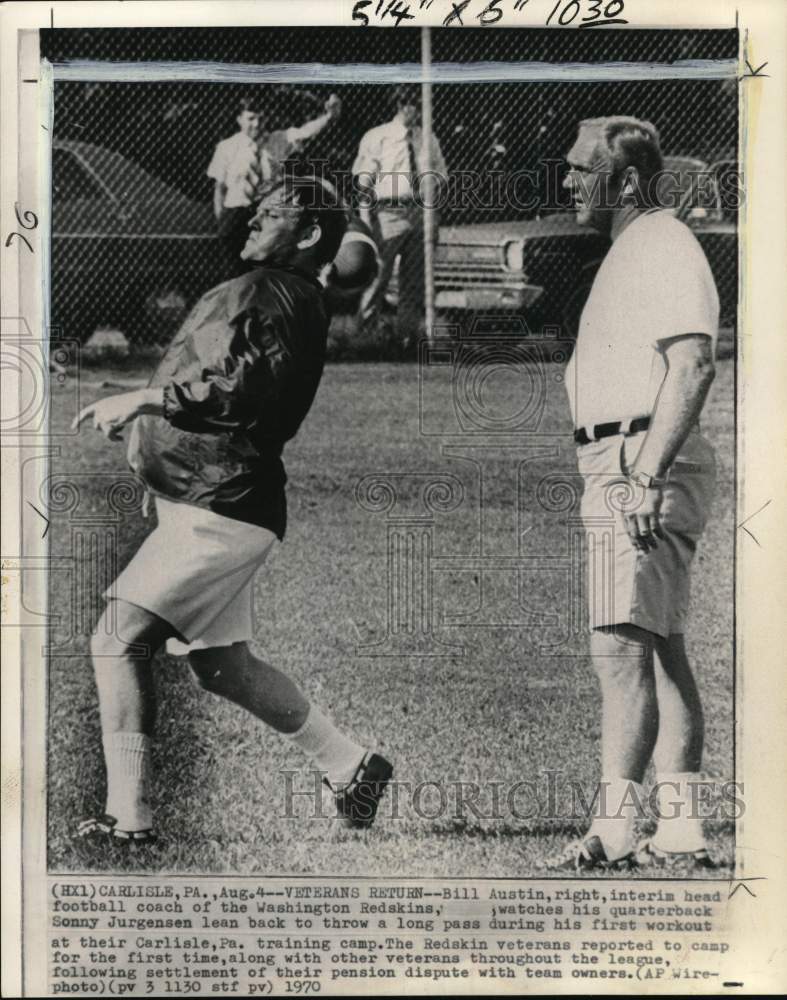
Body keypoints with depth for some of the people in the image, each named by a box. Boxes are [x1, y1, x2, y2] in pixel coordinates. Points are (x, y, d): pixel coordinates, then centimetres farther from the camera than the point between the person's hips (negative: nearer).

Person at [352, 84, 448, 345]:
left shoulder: (428, 140, 14)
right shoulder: (376, 138, 1)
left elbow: (437, 180, 18)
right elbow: (364, 182, -2)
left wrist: (434, 219, 10)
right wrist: (368, 220, -10)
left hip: (420, 214, 5)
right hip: (388, 213, -4)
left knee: (415, 280, 6)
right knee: (377, 274, -7)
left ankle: (408, 332, 14)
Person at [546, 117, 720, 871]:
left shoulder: (665, 246, -9)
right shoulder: (624, 254, 23)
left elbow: (693, 363, -21)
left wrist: (648, 476, -28)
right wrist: (634, 477, 19)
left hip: (646, 468, -11)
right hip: (617, 471, 11)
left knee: (621, 646, -15)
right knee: (659, 647, 9)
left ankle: (613, 831, -15)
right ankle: (680, 833, 14)